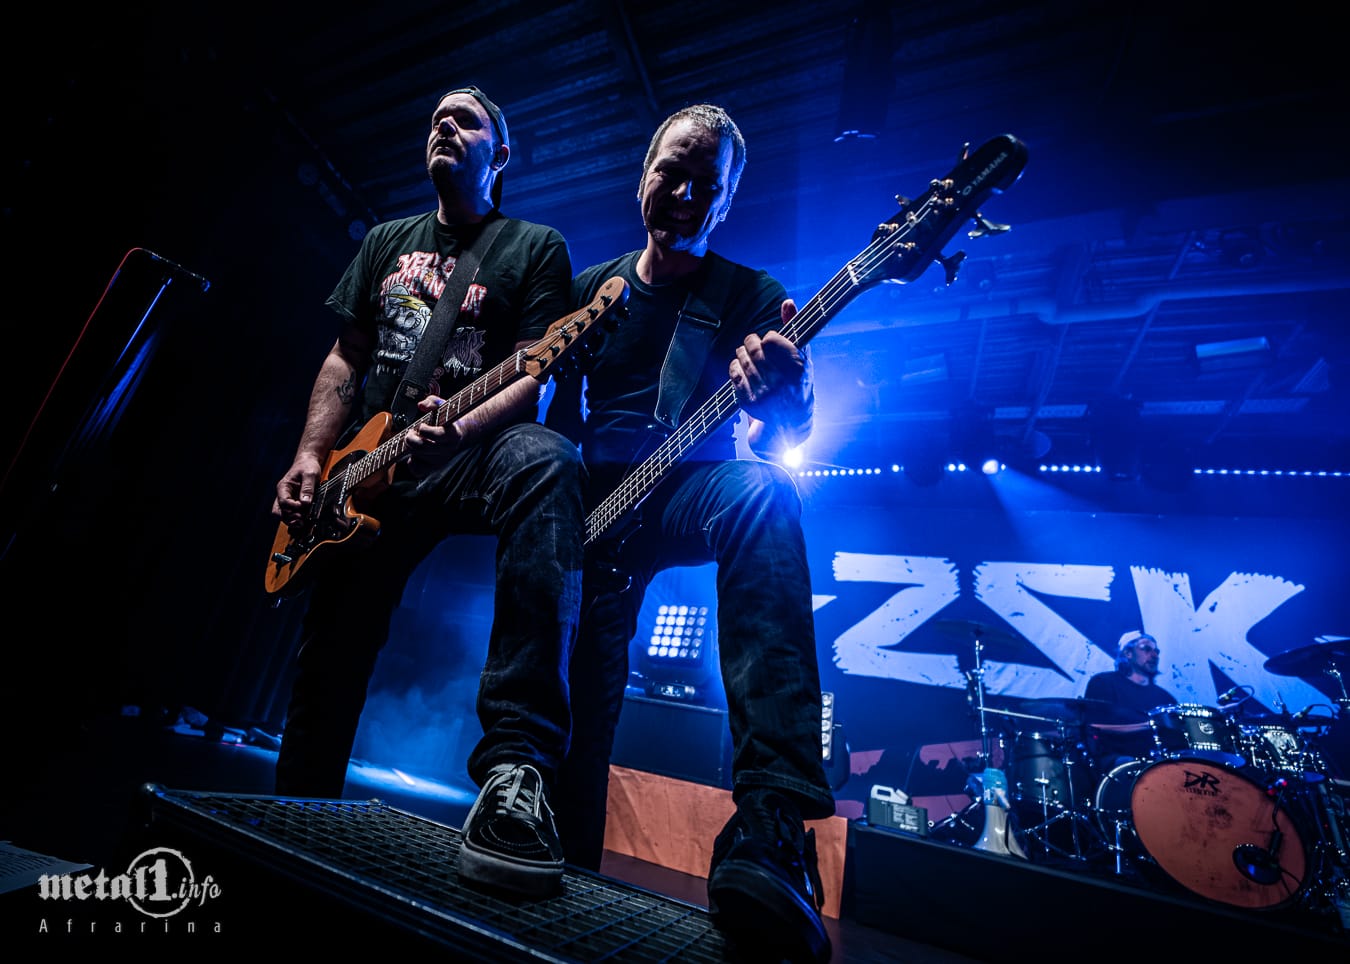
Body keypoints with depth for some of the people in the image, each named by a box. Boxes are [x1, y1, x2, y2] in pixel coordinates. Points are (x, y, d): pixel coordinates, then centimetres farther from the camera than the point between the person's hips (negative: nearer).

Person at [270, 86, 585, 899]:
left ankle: (516, 769, -47)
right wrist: (311, 458, 5)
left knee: (546, 463, -41)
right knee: (329, 665, 7)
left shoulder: (536, 247, 8)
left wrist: (463, 427, -23)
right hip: (372, 467, 5)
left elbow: (536, 376, -4)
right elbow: (345, 359, 19)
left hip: (475, 452, -5)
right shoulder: (387, 241, 23)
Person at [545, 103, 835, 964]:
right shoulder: (591, 287, 16)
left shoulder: (754, 299, 6)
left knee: (762, 491, -38)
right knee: (583, 694, -13)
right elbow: (560, 406, 18)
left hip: (693, 490, -2)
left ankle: (774, 827, -42)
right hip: (599, 499, 3)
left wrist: (786, 394, -30)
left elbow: (783, 441, -5)